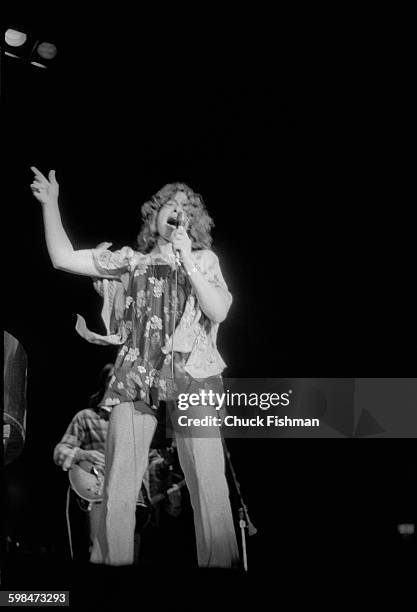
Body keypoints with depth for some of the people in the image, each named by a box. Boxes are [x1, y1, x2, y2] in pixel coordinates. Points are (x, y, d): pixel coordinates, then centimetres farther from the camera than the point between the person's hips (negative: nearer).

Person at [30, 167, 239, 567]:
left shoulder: (204, 260, 16)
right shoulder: (129, 261, 18)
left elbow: (219, 312, 2)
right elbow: (64, 259, 14)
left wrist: (186, 260, -2)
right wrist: (50, 204, 7)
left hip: (191, 377, -1)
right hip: (134, 379, 1)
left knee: (208, 482, -9)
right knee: (118, 484, -4)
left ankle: (218, 563, -1)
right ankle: (110, 560, 5)